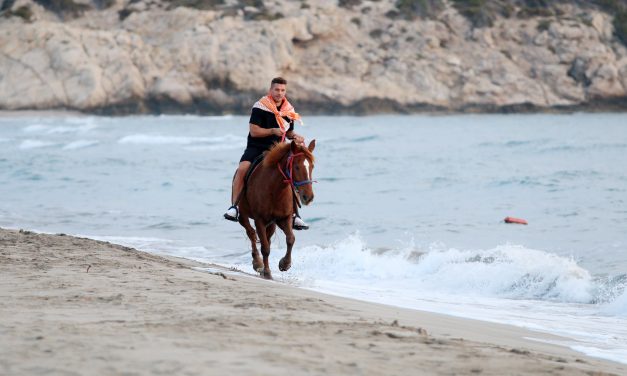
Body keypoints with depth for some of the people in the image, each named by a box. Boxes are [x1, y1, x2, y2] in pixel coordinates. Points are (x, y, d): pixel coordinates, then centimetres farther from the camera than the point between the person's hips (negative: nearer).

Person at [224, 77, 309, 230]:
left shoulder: (289, 111, 7)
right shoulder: (260, 107, -8)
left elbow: (289, 132, 20)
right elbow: (254, 131, -13)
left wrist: (295, 137, -2)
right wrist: (273, 131, -24)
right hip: (256, 148, -4)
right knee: (242, 168, -29)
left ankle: (294, 215, 3)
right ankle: (234, 207, -25)